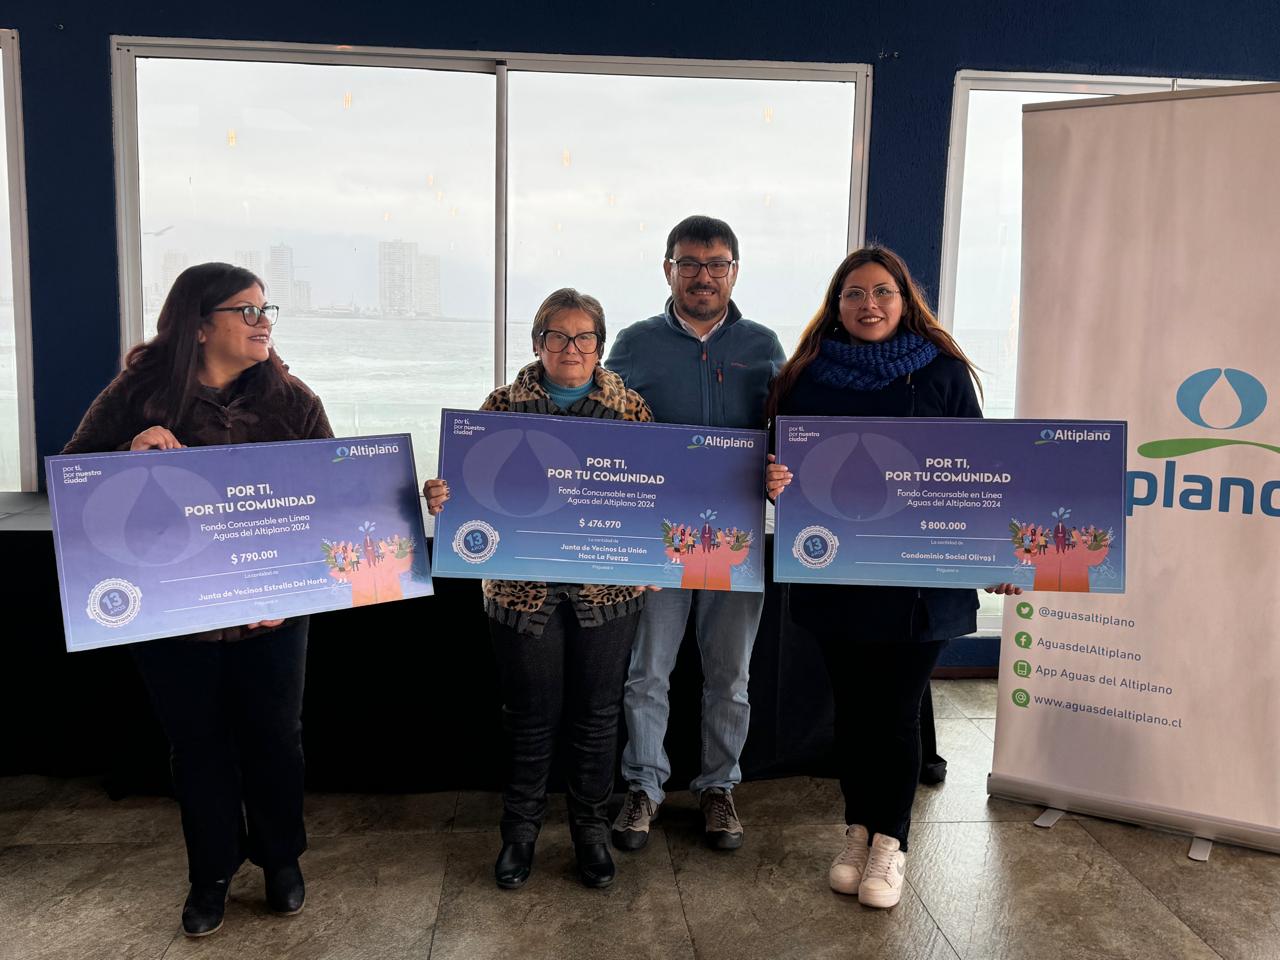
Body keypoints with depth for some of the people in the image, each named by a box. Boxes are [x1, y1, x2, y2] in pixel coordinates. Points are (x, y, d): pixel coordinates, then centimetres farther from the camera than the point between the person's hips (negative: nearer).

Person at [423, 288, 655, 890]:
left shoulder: (630, 407, 3)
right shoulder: (503, 405, 2)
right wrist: (442, 497, -19)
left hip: (607, 589, 1)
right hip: (524, 587, 0)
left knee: (597, 713, 13)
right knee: (530, 716, 10)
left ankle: (591, 828, 33)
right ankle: (520, 829, 32)